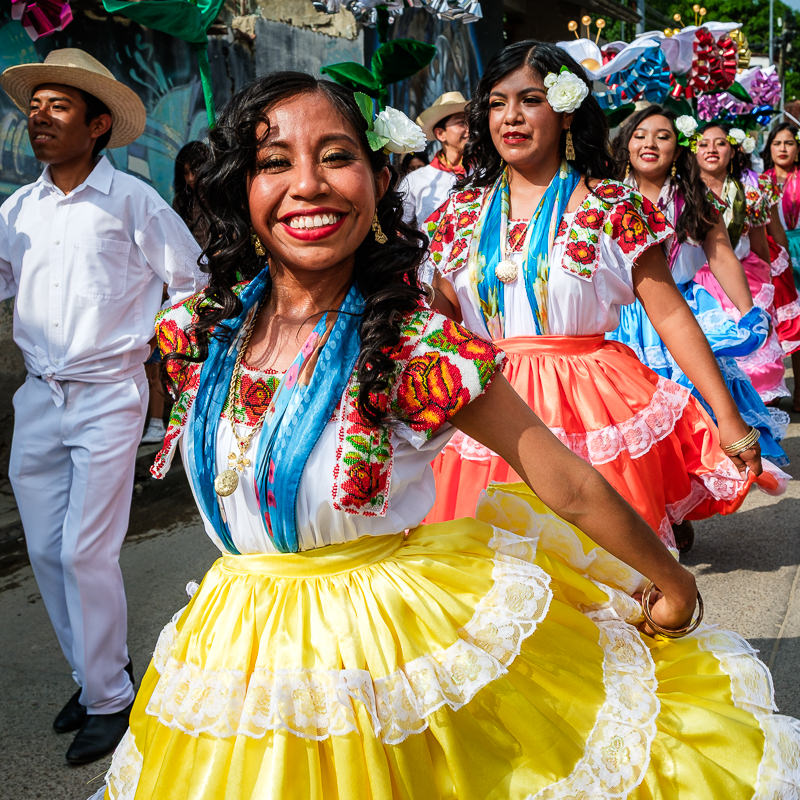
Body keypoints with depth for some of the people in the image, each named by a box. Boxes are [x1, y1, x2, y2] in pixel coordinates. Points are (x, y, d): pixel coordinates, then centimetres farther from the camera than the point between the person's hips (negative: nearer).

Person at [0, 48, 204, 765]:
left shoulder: (133, 202, -5)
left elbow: (193, 285, 3)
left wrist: (159, 351, 2)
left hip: (109, 397, -5)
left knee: (86, 552, -6)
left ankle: (110, 699, 11)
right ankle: (94, 673, 27)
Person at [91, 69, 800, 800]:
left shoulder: (418, 348, -21)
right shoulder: (201, 333, -7)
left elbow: (572, 489, -13)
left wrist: (672, 582, -3)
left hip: (392, 642, -4)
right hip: (239, 651, 4)